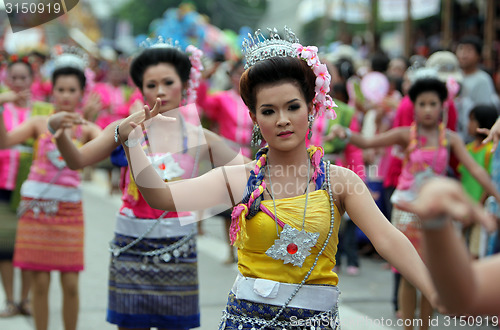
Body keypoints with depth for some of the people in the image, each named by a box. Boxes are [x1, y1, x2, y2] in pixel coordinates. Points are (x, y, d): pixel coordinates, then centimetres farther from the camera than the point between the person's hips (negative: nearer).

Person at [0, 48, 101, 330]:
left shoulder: (85, 128, 3)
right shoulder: (39, 123, 3)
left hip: (69, 209, 0)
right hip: (36, 207, 0)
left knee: (71, 284, -1)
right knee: (40, 283, 2)